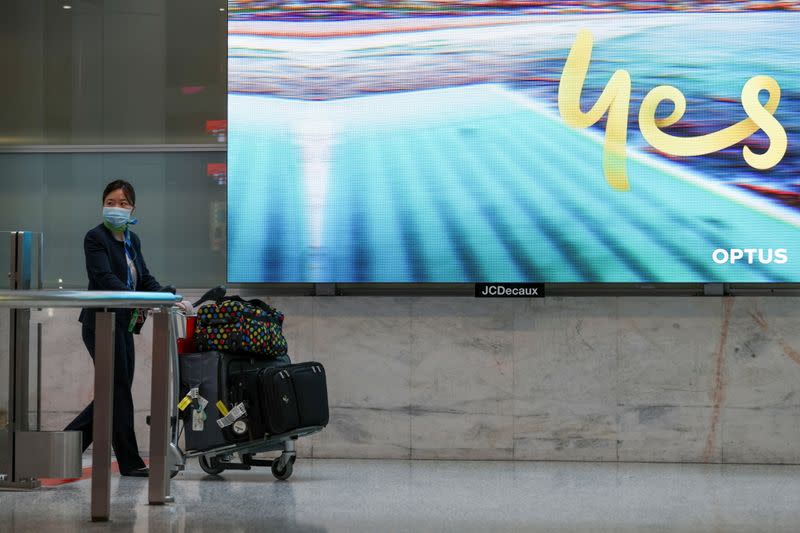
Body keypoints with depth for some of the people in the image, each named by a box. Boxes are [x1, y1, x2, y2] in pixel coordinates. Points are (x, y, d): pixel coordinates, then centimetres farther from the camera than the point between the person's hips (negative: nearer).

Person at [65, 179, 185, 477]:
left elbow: (145, 280, 16)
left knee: (116, 393, 9)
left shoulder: (132, 240, 15)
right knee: (119, 392, -4)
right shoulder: (96, 238, -9)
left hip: (122, 325, 8)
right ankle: (130, 462, 1)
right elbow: (104, 278, -22)